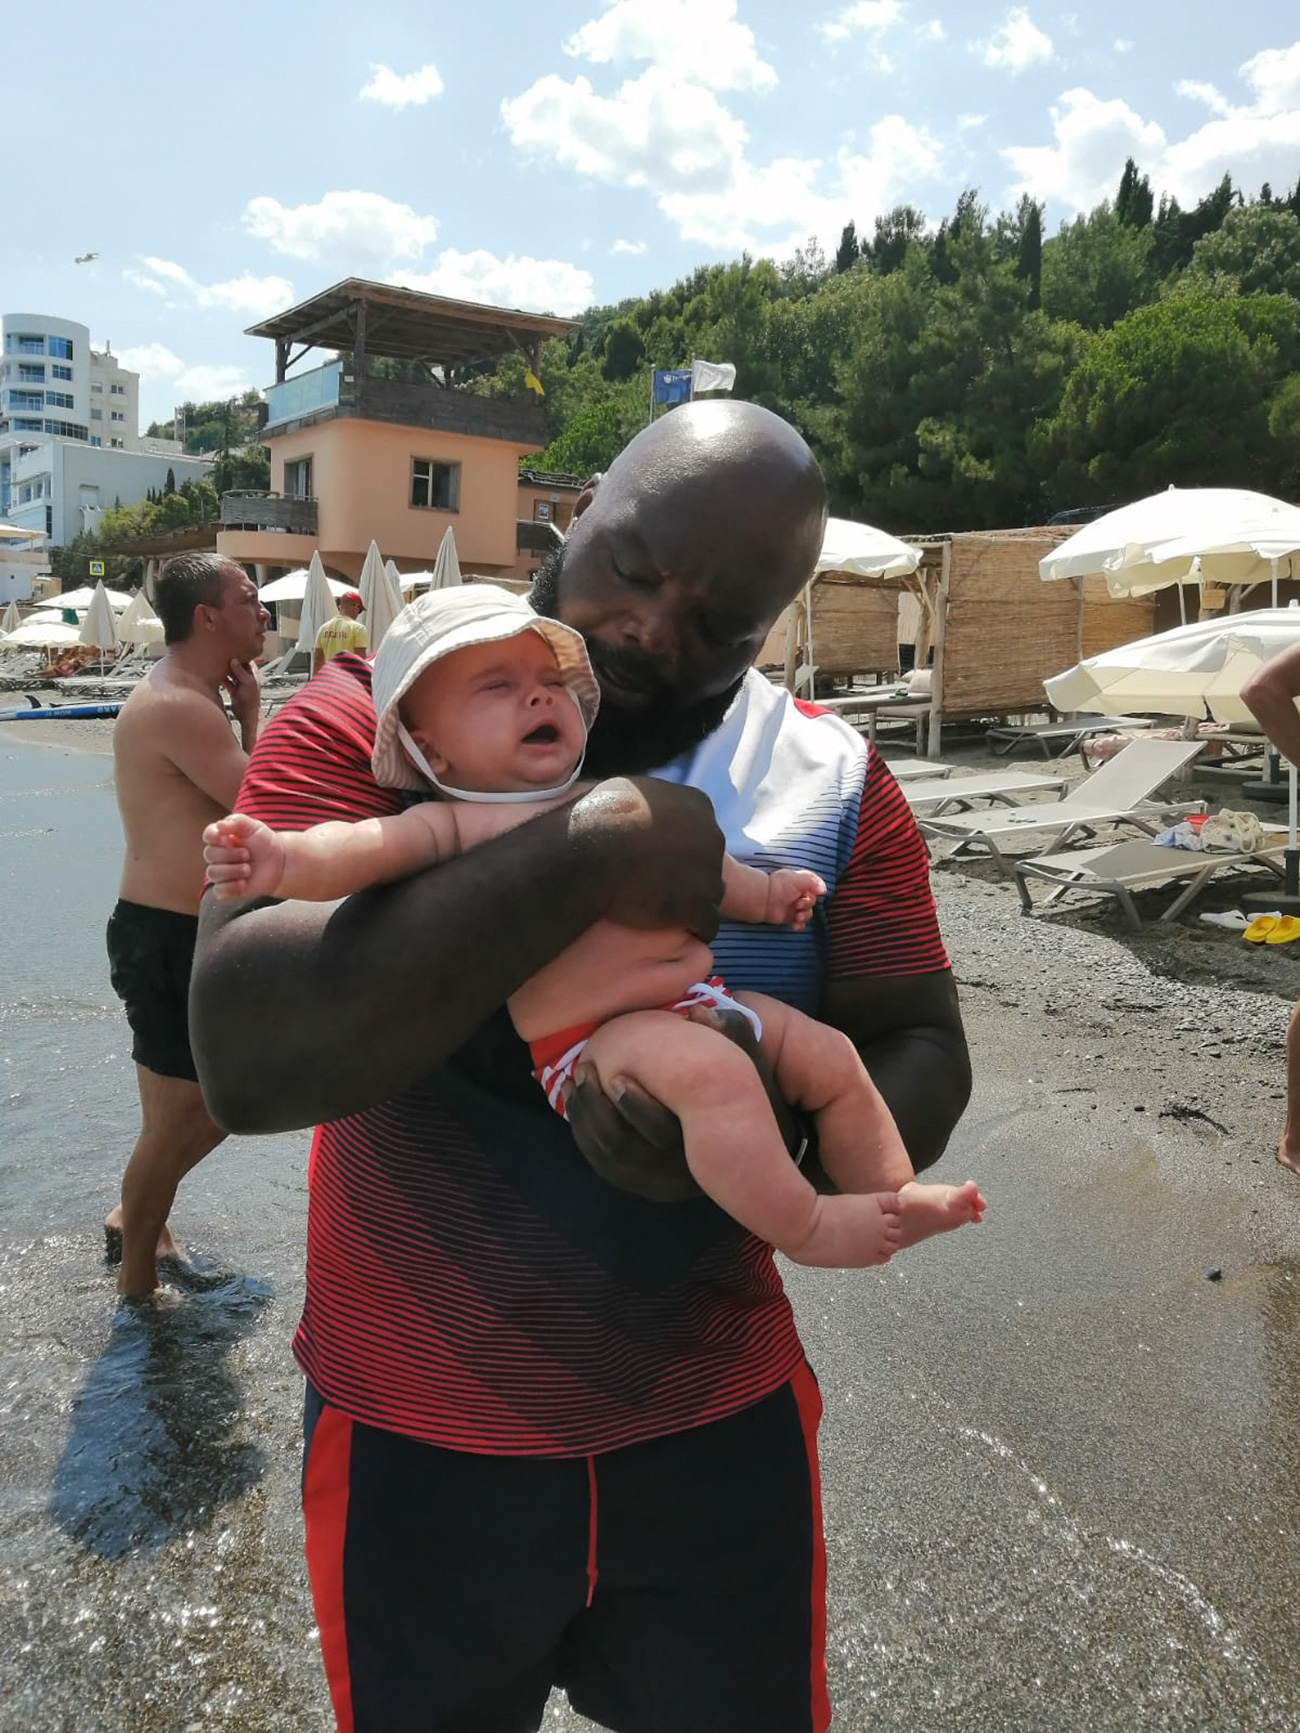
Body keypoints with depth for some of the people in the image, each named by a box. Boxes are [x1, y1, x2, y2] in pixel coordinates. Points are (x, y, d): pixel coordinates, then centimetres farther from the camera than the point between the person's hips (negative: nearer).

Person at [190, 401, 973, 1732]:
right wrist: (583, 855, -33)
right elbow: (247, 1059, -26)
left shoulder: (832, 782, -5)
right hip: (414, 1441, -1)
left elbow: (922, 1059, -6)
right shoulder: (367, 721, -14)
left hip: (721, 1427, 2)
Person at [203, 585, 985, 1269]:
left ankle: (891, 1196, 24)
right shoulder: (459, 823, -3)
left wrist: (762, 892, 22)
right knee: (711, 1071, -34)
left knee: (832, 1056, 11)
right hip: (593, 1036, -9)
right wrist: (290, 857, -37)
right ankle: (806, 1227, -20)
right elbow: (371, 845, -19)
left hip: (704, 996, 9)